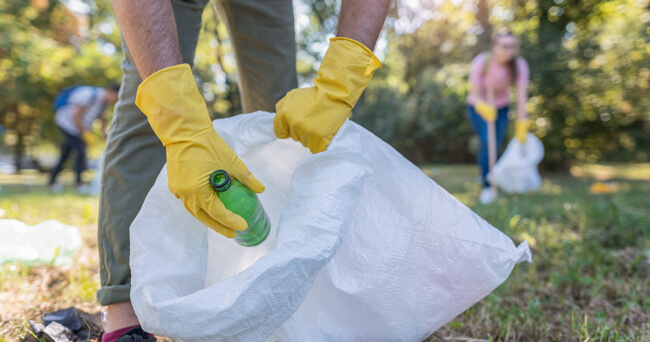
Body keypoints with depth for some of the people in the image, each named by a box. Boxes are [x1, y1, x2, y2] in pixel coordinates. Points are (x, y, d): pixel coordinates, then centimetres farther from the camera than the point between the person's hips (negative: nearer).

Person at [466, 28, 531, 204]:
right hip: (479, 107, -3)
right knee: (486, 142, -20)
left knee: (496, 146, 5)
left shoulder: (519, 65, -21)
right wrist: (483, 107, -45)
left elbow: (522, 95, -23)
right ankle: (487, 187, -14)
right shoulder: (481, 63, -28)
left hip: (501, 107, 3)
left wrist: (521, 123, -27)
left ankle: (486, 175, 31)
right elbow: (474, 94, -25)